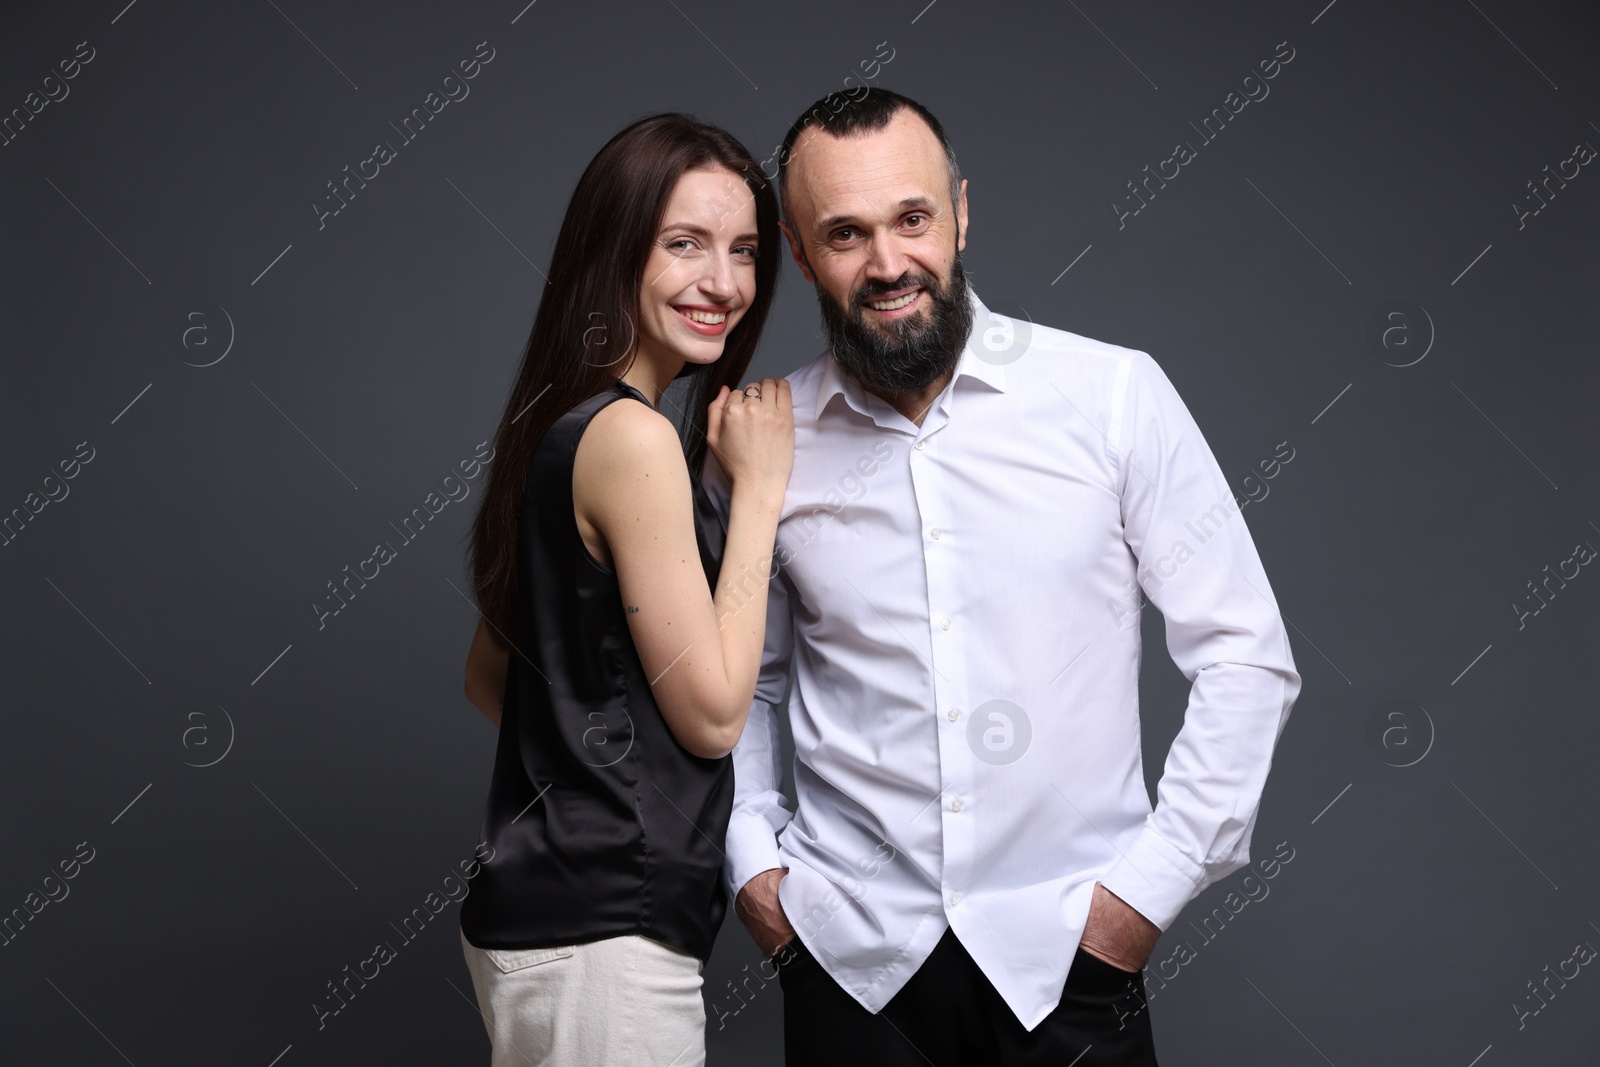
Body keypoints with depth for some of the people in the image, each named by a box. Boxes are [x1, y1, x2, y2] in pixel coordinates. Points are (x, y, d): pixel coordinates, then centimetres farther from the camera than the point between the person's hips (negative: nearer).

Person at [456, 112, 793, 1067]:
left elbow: (488, 679, 15)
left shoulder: (559, 424, 9)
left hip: (548, 904, 9)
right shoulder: (633, 438, -19)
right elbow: (712, 713, -15)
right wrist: (759, 487, -11)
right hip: (604, 935, -9)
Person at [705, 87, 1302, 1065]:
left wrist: (1151, 884, -7)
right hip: (850, 955, 2)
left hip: (1066, 949, -1)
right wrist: (752, 863, 2)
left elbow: (1247, 656, -4)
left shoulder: (1115, 395, -8)